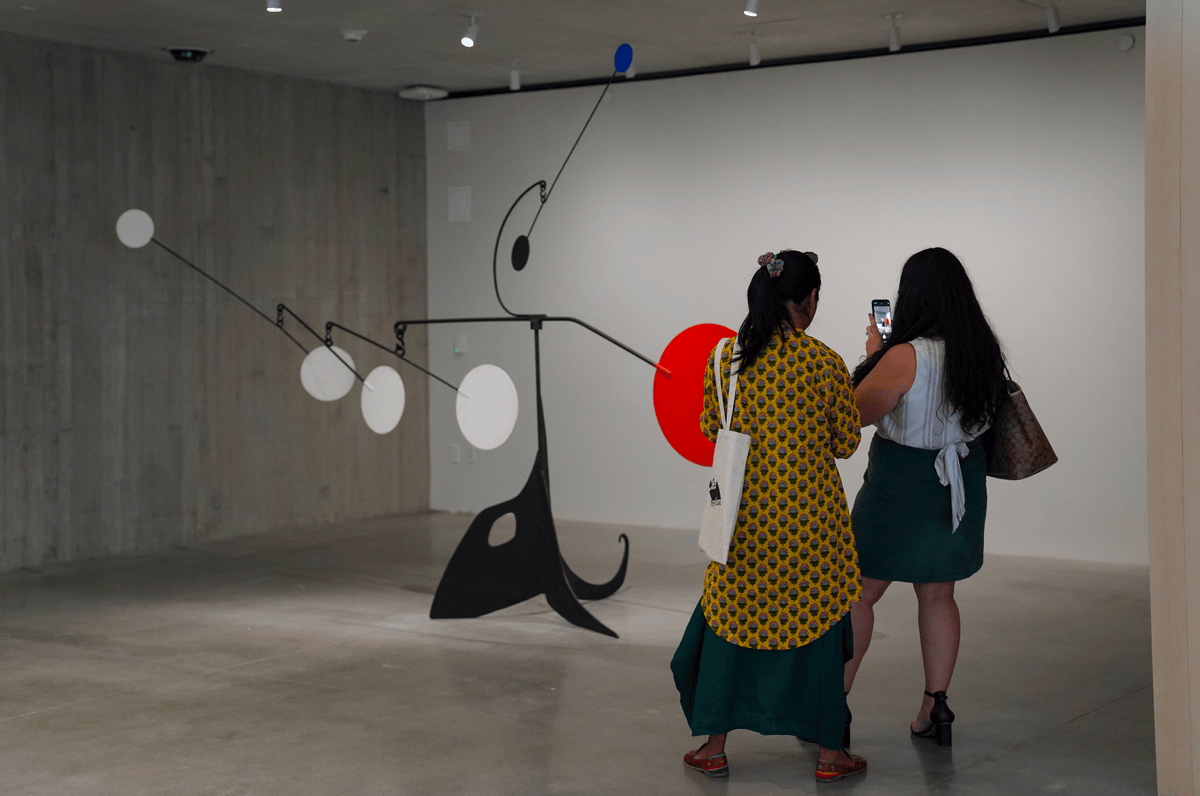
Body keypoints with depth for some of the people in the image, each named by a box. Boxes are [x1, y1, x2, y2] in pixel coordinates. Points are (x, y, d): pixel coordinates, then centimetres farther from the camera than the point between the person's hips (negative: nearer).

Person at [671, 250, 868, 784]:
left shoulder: (724, 356, -3)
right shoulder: (825, 364, -12)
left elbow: (710, 428, 8)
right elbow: (846, 442, -2)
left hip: (746, 513, 2)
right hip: (812, 514, -2)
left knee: (728, 620, 14)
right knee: (817, 621, 10)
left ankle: (714, 747, 19)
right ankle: (829, 753, 19)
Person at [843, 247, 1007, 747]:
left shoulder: (906, 357, -23)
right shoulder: (980, 352, -2)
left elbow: (857, 412, -16)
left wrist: (872, 354, -5)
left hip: (902, 485, -6)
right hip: (960, 481, 6)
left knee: (860, 593, 7)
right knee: (937, 595, 16)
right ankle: (935, 705, 18)